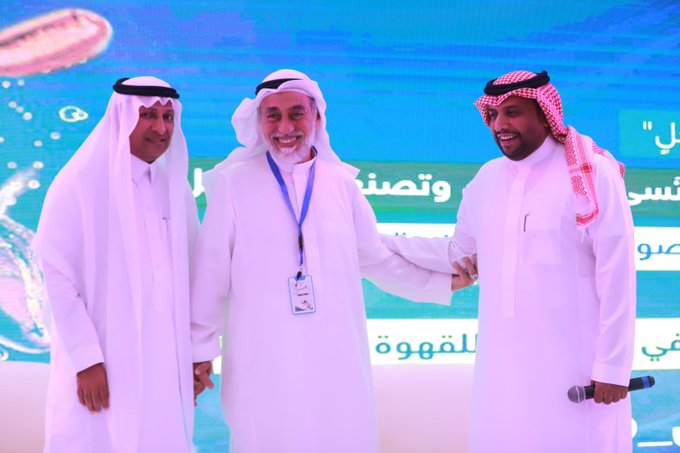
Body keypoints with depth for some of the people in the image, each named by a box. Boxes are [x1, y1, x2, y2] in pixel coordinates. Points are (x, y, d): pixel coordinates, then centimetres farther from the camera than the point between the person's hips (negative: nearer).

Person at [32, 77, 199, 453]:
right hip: (102, 366, -5)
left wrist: (198, 353, 9)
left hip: (164, 366, 5)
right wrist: (87, 360, -15)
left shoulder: (174, 187, 8)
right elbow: (58, 277, -11)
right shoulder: (79, 184, -8)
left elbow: (191, 276, 11)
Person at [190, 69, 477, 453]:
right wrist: (201, 348, 1)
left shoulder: (341, 183, 7)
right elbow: (211, 274, 0)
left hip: (337, 362, 3)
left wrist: (443, 282, 13)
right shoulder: (234, 183, -3)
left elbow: (376, 260, 16)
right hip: (261, 365, -2)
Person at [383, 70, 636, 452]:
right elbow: (458, 255, 19)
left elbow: (617, 278, -10)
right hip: (505, 363, 5)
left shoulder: (593, 175, -9)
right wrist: (381, 245, 14)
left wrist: (613, 367, -11)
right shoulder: (487, 179, 8)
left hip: (575, 364, -5)